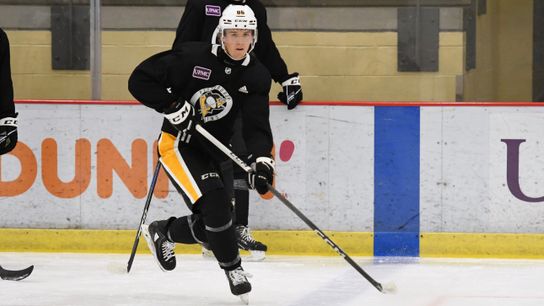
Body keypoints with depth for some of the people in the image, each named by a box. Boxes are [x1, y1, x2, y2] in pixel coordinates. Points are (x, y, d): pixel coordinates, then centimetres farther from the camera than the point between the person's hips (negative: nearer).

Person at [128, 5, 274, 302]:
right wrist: (172, 107, -27)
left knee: (210, 226, 4)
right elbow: (139, 80, -16)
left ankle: (160, 231, 33)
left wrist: (262, 160, -28)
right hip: (178, 143, -6)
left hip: (212, 150, 6)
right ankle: (233, 269, -7)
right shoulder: (192, 57, -18)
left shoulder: (256, 76, -5)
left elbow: (256, 125, -11)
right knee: (214, 203, -23)